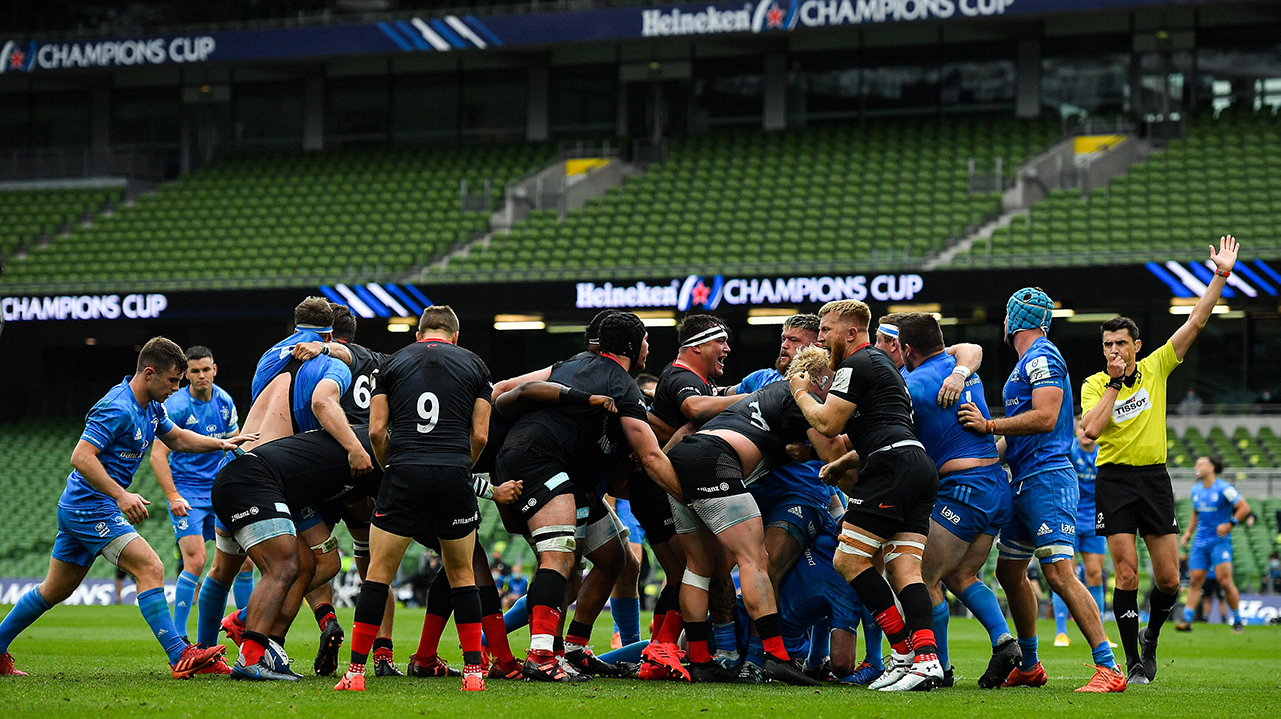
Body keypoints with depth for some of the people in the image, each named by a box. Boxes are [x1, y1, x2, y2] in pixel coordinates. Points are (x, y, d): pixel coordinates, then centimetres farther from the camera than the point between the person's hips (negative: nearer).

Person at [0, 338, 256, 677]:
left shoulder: (151, 407, 10)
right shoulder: (117, 409, -21)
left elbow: (176, 437, 26)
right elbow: (81, 457, -27)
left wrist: (220, 443, 12)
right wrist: (121, 496, -32)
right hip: (91, 506, -10)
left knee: (56, 589, 16)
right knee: (150, 568, -17)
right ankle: (180, 657, -22)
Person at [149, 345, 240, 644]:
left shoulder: (224, 401, 4)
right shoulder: (176, 406, -14)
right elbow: (158, 455, -16)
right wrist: (173, 497, -24)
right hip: (186, 492, -6)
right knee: (195, 561, -18)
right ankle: (178, 638, -10)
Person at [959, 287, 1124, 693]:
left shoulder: (1041, 358, -10)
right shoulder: (1030, 361, 22)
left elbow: (1044, 418, -21)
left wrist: (989, 426, -17)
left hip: (1047, 479, -11)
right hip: (1025, 482, 11)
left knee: (1059, 572, -18)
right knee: (1009, 570, 16)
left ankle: (1108, 668, -20)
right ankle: (1029, 667, 26)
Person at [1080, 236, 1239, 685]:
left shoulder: (1156, 369, 6)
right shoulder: (1093, 385, 1)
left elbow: (1195, 323, 1)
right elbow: (1091, 430, -16)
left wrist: (1221, 276, -6)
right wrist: (1114, 383, -14)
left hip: (1155, 477, 2)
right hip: (1114, 480, -2)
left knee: (1169, 579, 0)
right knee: (1126, 574, -9)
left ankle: (1150, 639, 27)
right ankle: (1133, 663, 0)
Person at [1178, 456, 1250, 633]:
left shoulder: (1224, 489, -8)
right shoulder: (1196, 490, 13)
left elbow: (1244, 507, -7)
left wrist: (1230, 524, -14)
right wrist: (1188, 532, 17)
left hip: (1220, 540, -6)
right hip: (1200, 542, 6)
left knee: (1224, 580, -15)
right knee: (1195, 580, -2)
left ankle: (1237, 621, -4)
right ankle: (1187, 620, -4)